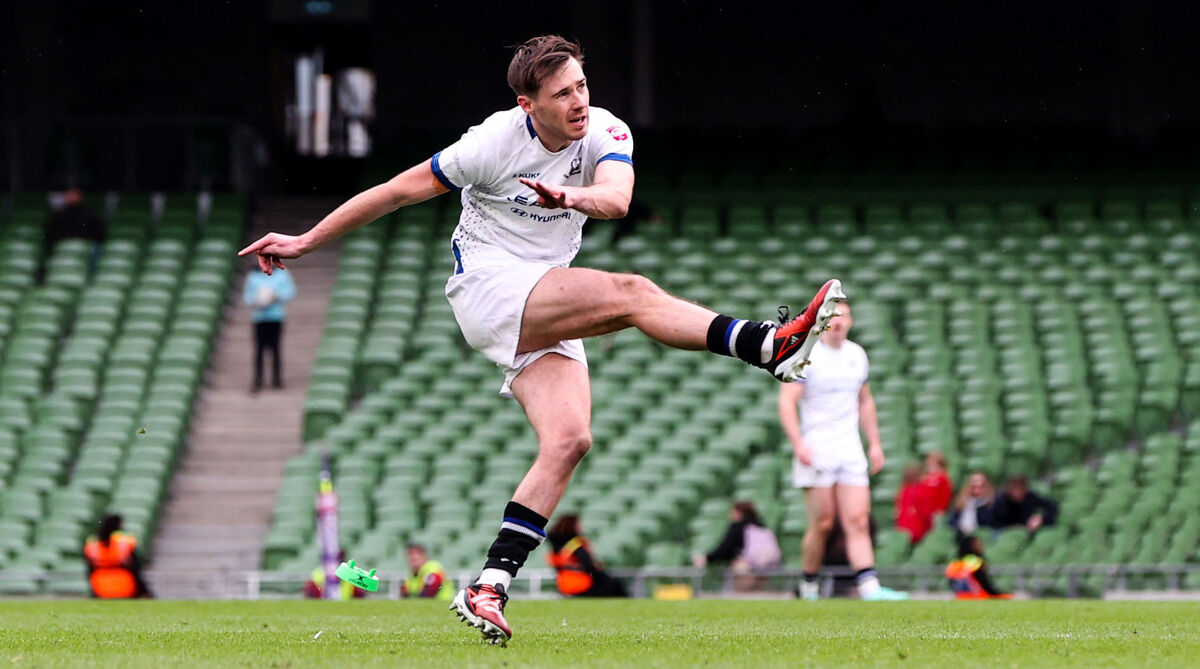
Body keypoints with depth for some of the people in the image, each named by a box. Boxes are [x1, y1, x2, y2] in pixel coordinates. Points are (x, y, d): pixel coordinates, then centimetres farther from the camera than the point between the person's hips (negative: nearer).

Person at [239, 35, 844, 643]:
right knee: (630, 292, -26)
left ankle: (489, 589, -17)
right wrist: (305, 242, 4)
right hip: (487, 288, -5)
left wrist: (573, 195, -48)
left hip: (549, 310, 5)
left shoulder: (606, 133, -3)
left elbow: (616, 199, -24)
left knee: (569, 439, -15)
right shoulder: (496, 141, -11)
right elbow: (400, 189, -2)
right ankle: (772, 347, -38)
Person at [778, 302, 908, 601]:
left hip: (850, 450, 5)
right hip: (816, 450, -5)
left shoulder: (857, 355, 13)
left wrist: (875, 442, 18)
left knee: (858, 521, -7)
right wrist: (799, 443, -21)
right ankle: (809, 585, 10)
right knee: (822, 523, -6)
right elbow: (786, 402, -9)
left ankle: (870, 587, -17)